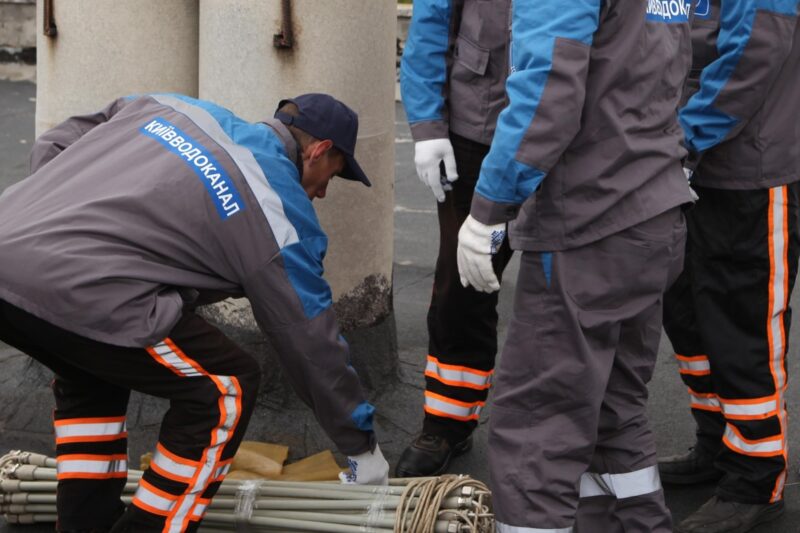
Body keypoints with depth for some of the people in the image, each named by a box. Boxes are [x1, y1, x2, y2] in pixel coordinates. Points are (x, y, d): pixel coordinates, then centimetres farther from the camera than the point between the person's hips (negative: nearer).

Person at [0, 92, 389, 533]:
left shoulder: (175, 109, 24)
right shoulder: (281, 215, 8)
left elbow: (52, 147, 27)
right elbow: (312, 343, 16)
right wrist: (362, 447, 28)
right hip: (72, 290, -8)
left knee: (91, 373, 34)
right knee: (225, 389, 9)